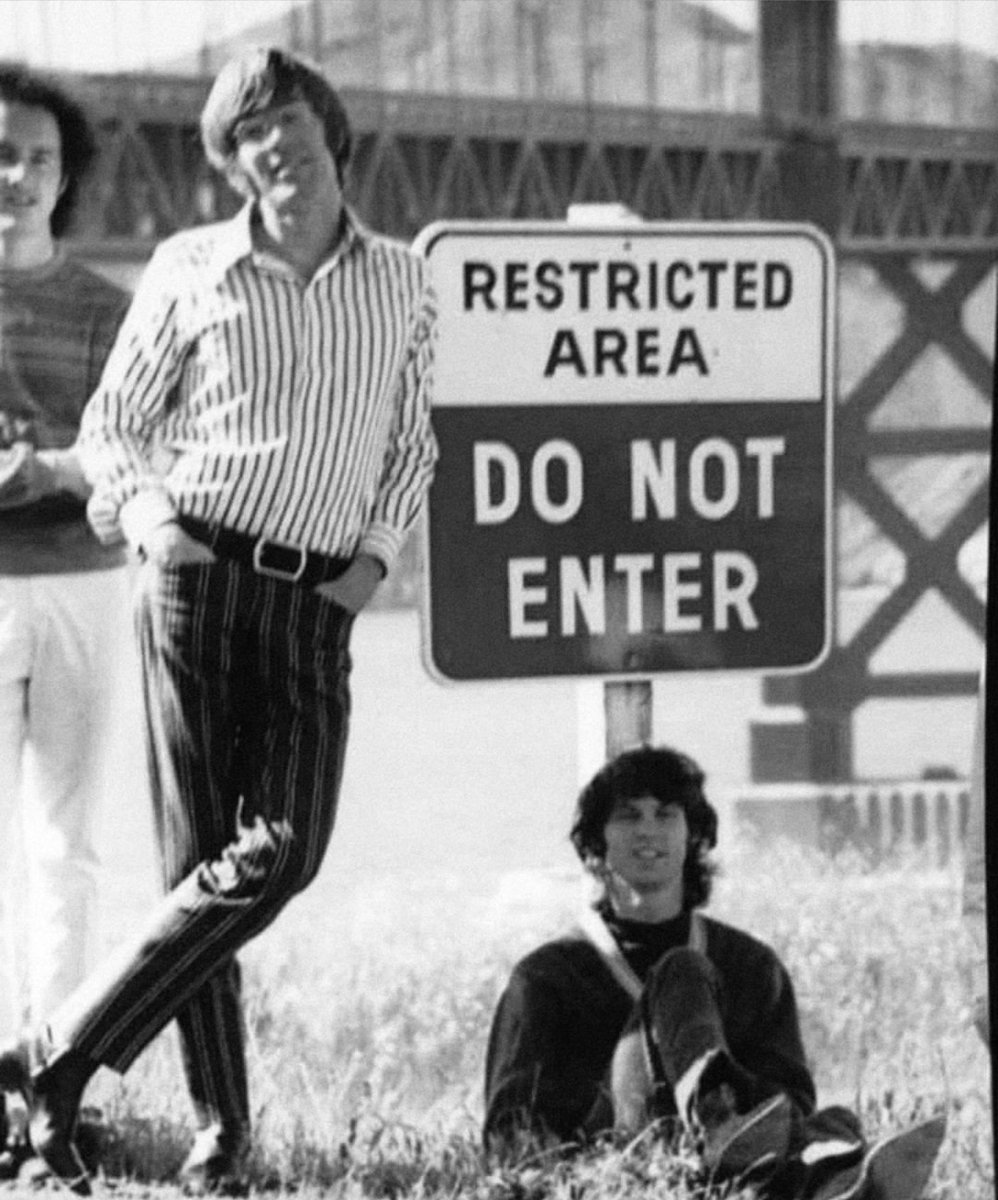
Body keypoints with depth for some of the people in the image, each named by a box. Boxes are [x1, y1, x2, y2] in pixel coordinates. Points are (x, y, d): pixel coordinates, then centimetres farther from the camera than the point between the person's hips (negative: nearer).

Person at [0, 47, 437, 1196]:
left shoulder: (401, 282, 11)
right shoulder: (190, 269, 5)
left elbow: (412, 445, 23)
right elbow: (111, 423, 11)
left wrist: (379, 546, 7)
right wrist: (140, 507, -8)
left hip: (318, 601, 2)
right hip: (198, 574, -2)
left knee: (283, 850, -12)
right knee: (197, 855, -4)